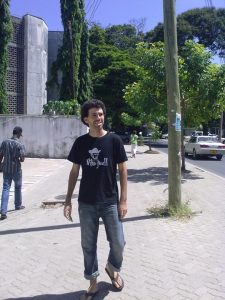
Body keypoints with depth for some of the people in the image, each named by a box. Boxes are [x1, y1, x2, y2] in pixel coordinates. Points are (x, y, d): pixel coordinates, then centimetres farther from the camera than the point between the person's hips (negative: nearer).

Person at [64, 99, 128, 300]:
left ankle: (113, 269, 38)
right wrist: (68, 200, 2)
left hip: (110, 202, -1)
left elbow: (122, 170, -2)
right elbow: (74, 172, 5)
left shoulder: (114, 140, -4)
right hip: (86, 203, 1)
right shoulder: (81, 142, 0)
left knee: (118, 242, 7)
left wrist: (123, 200, -6)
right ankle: (93, 283, 30)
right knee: (88, 245, 10)